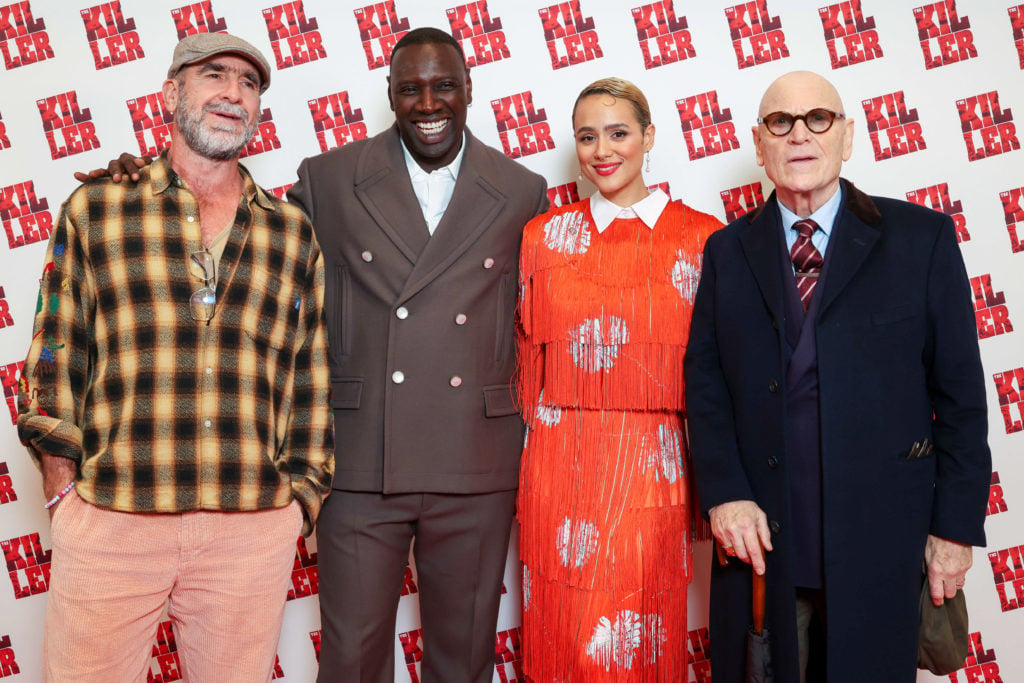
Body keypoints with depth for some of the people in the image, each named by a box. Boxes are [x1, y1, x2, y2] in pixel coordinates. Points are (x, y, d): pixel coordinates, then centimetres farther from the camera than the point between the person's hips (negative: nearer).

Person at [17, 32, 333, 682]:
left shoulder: (294, 234, 10)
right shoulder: (94, 211, 6)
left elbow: (312, 378, 11)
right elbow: (55, 358, 6)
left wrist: (301, 495, 8)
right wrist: (65, 486, 1)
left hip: (255, 531, 2)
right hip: (108, 523, -1)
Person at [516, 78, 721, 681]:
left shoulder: (703, 237, 3)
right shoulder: (546, 236, 7)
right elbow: (528, 358, 10)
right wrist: (529, 465, 5)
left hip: (653, 469, -1)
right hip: (560, 466, 1)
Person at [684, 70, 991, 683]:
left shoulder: (922, 238, 1)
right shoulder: (727, 252, 8)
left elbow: (960, 390, 0)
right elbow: (704, 379, 4)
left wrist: (956, 524, -3)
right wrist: (723, 493, -8)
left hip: (878, 536, -1)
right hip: (761, 536, 2)